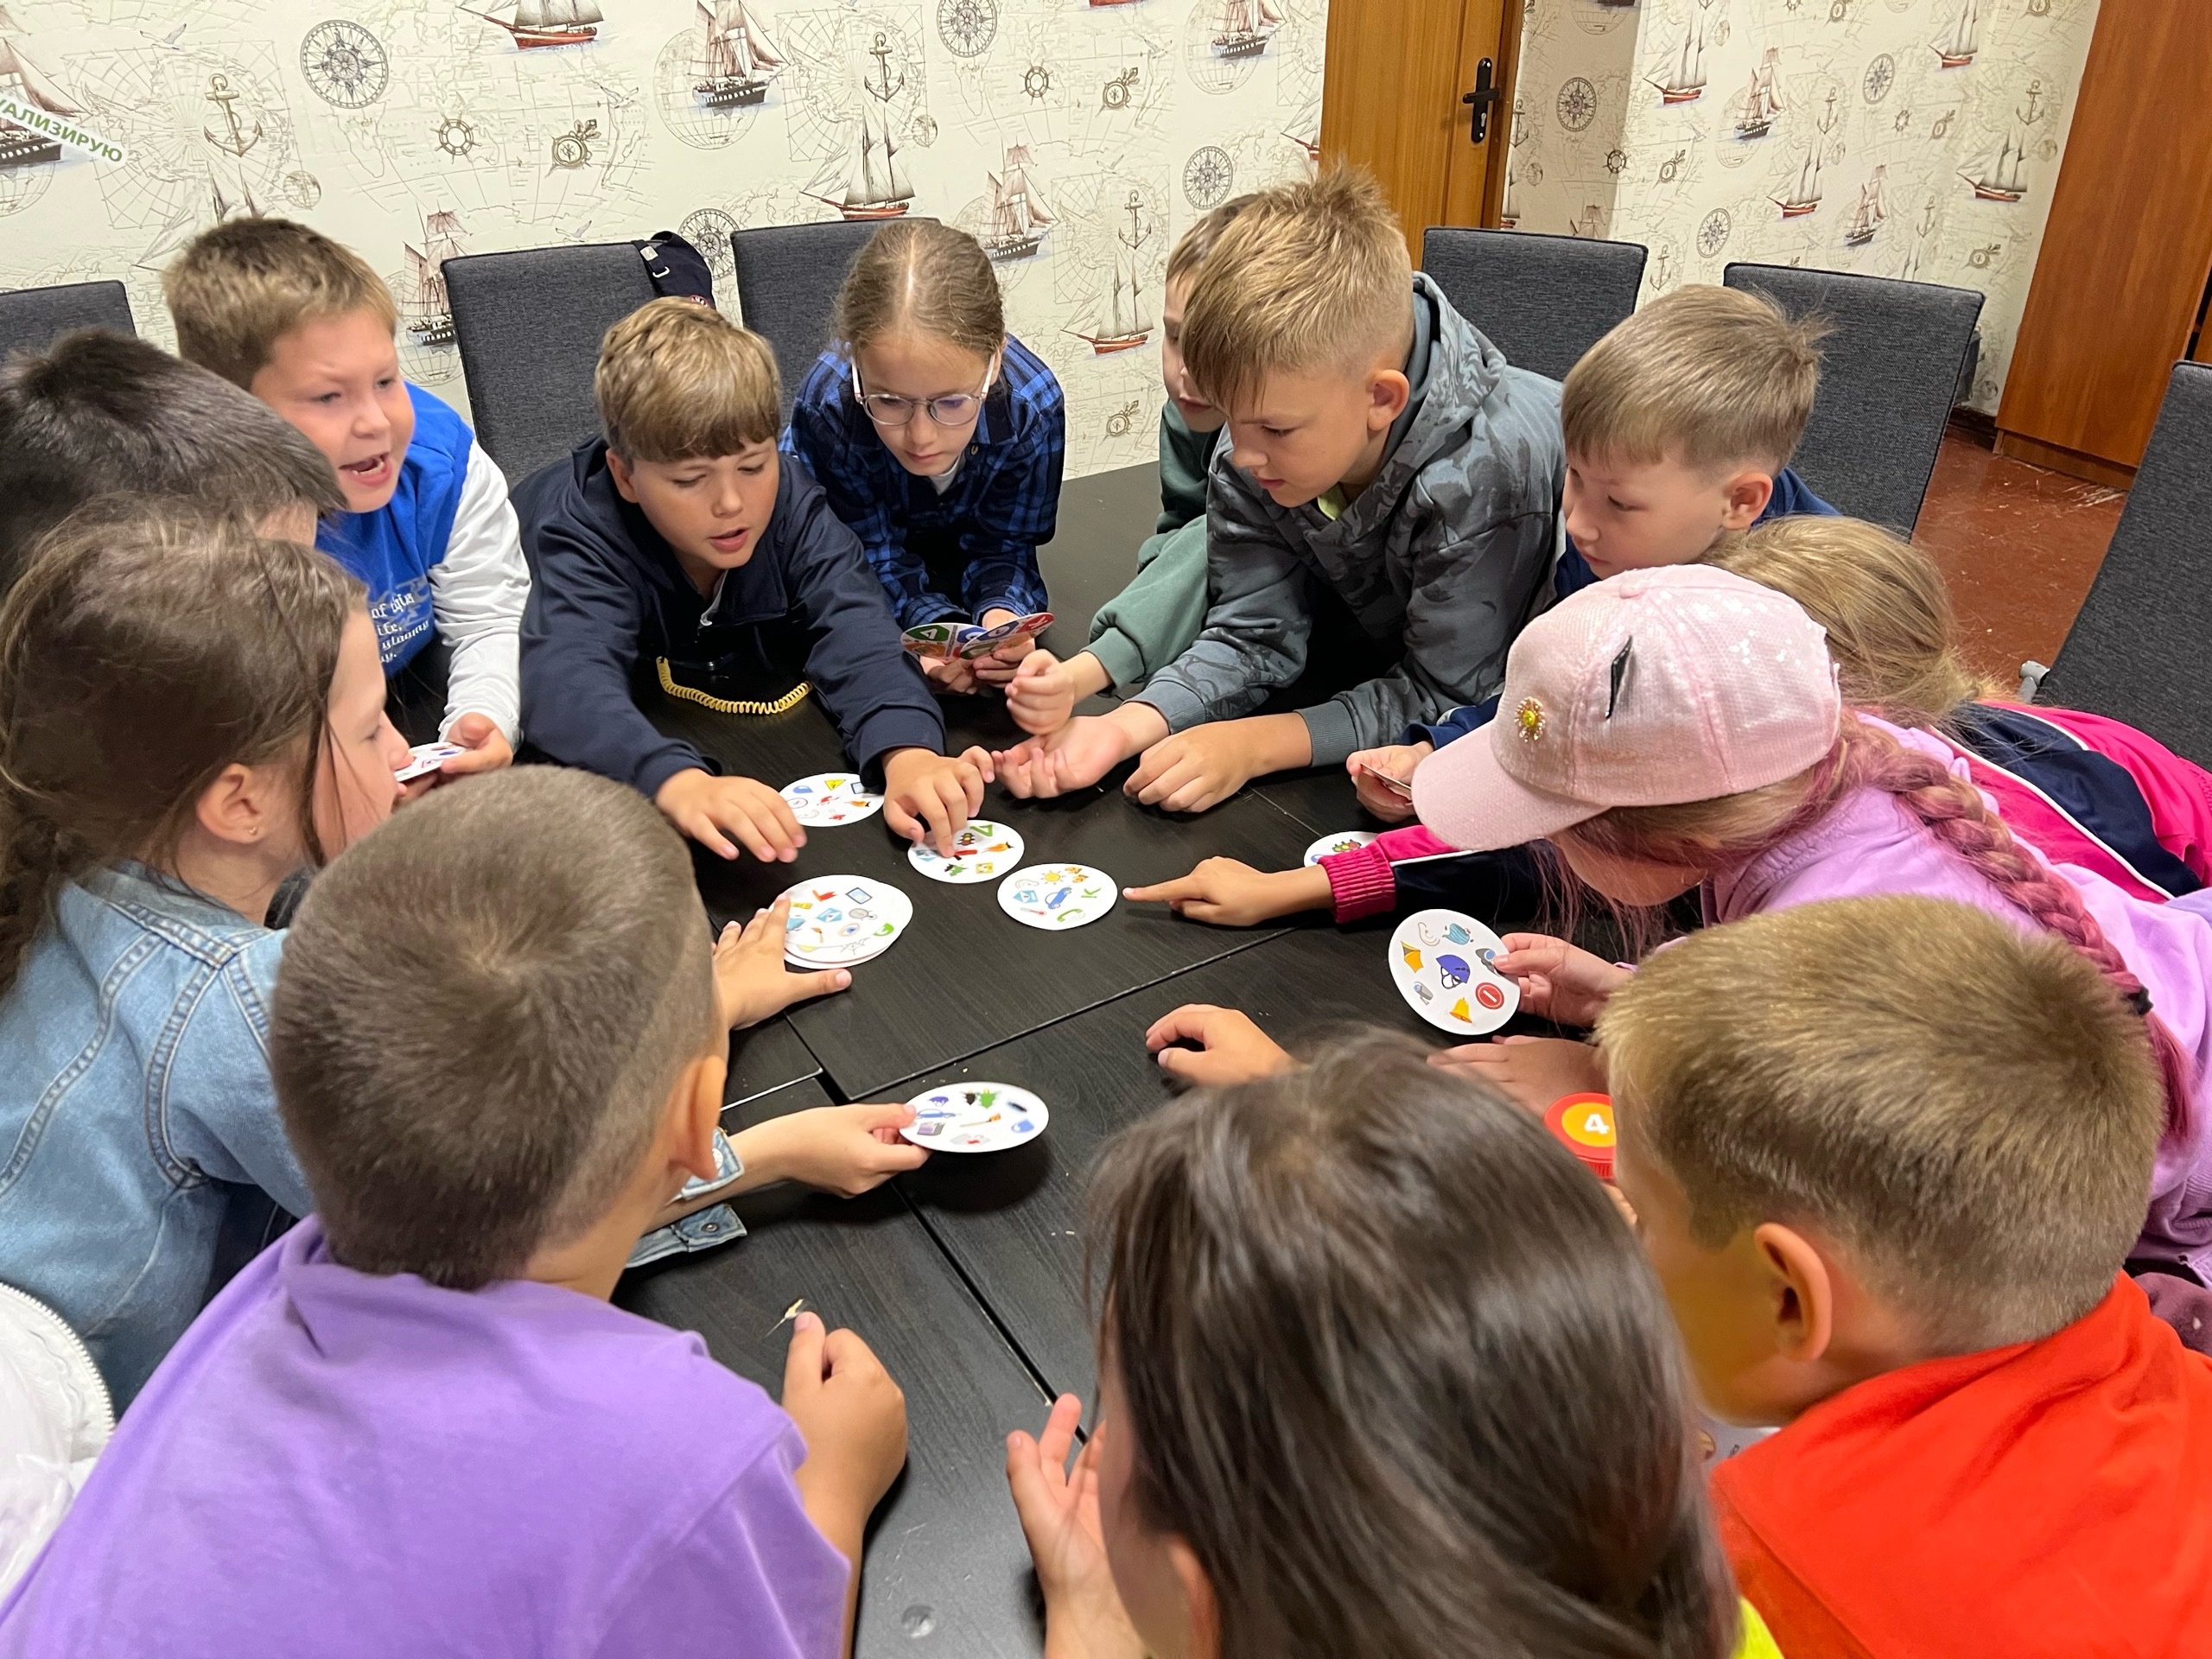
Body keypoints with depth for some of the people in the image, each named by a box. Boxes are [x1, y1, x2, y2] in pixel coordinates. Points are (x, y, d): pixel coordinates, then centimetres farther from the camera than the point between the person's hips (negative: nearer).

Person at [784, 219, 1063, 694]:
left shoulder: (1033, 404, -33)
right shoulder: (826, 406, -37)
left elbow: (1003, 547, -18)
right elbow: (873, 556, -25)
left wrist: (1002, 613, -42)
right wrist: (938, 627, -46)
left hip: (960, 556, 2)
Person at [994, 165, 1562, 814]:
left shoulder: (1488, 469, -38)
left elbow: (1441, 697, -31)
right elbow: (1254, 636, -16)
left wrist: (1253, 745, -39)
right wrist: (1124, 728, -33)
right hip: (1377, 652, 5)